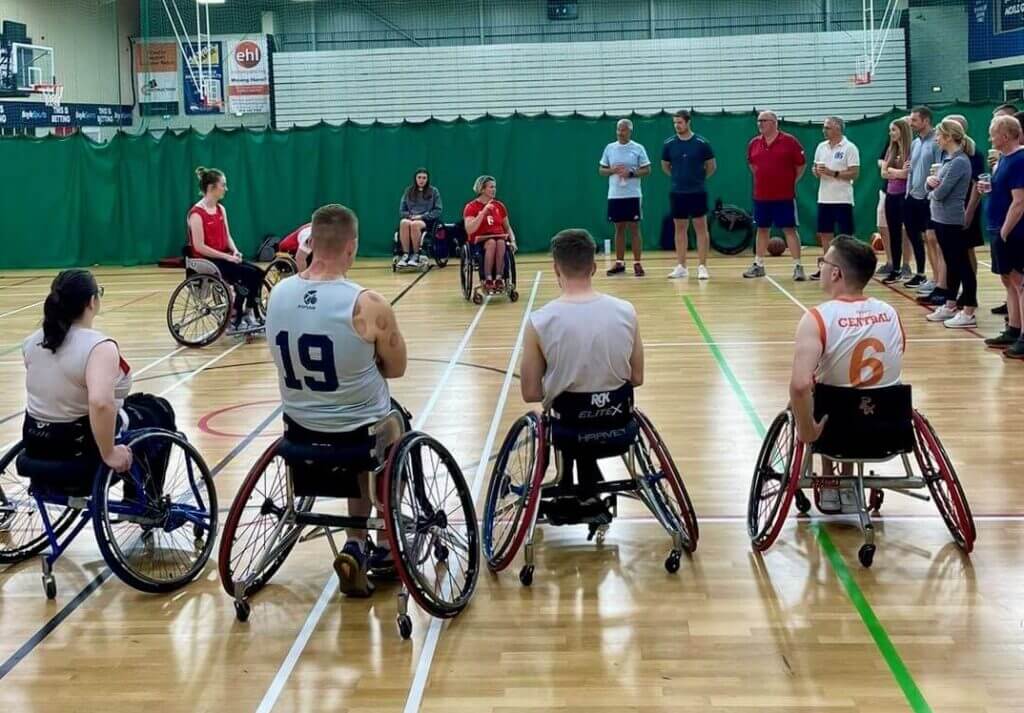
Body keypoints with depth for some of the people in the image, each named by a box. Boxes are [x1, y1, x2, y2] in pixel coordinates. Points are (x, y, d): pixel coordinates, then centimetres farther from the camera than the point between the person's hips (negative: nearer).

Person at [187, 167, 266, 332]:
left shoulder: (221, 209, 10)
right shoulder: (197, 213, -16)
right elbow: (199, 247, -19)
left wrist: (234, 251, -7)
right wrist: (227, 256, -20)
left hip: (223, 257, 8)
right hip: (206, 261, -8)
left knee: (257, 272, -8)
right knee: (247, 274, -19)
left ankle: (249, 314, 1)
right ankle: (235, 319, -7)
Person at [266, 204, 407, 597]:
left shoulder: (277, 294, -7)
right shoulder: (367, 305, -23)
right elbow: (397, 368, -8)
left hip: (300, 428, 5)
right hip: (361, 430, -4)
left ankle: (358, 545, 29)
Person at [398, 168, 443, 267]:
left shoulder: (434, 191, 10)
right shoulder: (408, 191, 16)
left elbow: (437, 211, 3)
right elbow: (401, 210, 15)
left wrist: (422, 216, -10)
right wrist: (410, 216, -7)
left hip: (427, 221, -2)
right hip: (410, 218, 2)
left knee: (415, 224, -39)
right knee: (404, 223, -36)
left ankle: (416, 255, -30)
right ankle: (405, 255, -36)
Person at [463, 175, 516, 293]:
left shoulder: (499, 205, 12)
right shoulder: (471, 207, -2)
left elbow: (507, 227, 20)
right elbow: (469, 230, -15)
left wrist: (512, 240, 0)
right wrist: (483, 212, -19)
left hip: (499, 238, 3)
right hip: (479, 241, -3)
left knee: (501, 243, -34)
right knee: (492, 242, -38)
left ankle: (499, 279, -35)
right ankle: (488, 280, -37)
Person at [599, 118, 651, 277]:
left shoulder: (638, 148, -1)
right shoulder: (610, 148, 8)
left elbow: (647, 170, -2)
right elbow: (601, 169, 11)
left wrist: (631, 173, -17)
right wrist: (612, 170, -9)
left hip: (633, 195, -3)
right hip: (614, 195, 3)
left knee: (634, 229, -1)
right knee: (619, 229, 8)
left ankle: (637, 263, 3)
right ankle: (619, 263, 15)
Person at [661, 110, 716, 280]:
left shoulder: (701, 143, -6)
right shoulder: (669, 144, 1)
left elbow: (711, 166, 5)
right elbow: (665, 166, 16)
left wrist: (699, 178, 7)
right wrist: (679, 177, 11)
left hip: (698, 192, -3)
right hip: (677, 193, 3)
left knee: (701, 228, -1)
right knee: (680, 229, 8)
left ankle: (702, 266, 2)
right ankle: (681, 267, 14)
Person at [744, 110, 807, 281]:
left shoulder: (789, 141, -7)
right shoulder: (754, 143, 6)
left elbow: (801, 164, -2)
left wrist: (791, 182, 0)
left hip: (784, 196, -5)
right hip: (761, 196, 5)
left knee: (789, 229, -4)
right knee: (762, 229, 13)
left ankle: (797, 267, -3)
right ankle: (758, 265, 22)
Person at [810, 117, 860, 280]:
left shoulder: (850, 148, -8)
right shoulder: (821, 147, 10)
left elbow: (854, 174, -13)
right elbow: (815, 168, 15)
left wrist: (833, 173, -21)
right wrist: (817, 171, -9)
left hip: (843, 199, -6)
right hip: (824, 198, 6)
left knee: (846, 235, -2)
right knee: (824, 233, 9)